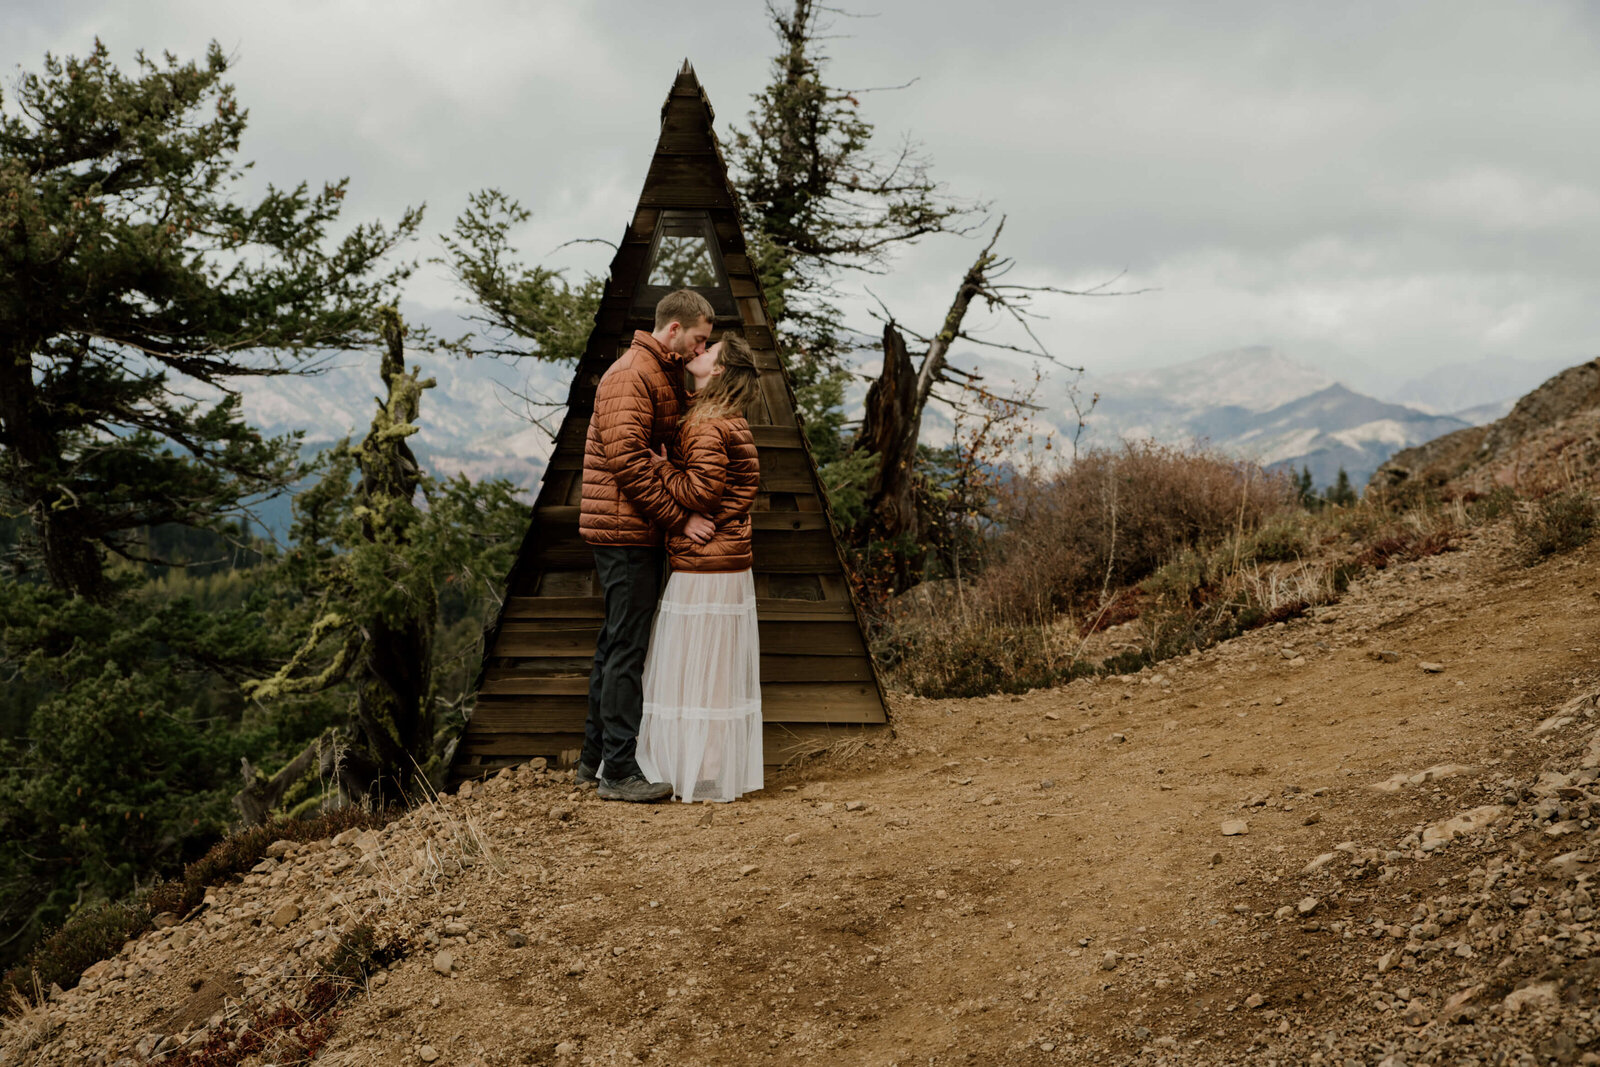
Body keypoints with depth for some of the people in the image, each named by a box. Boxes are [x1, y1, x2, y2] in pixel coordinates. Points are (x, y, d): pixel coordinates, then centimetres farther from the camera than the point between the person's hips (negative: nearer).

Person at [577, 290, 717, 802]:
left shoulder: (664, 374, 19)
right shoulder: (631, 375, -14)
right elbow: (627, 460, -23)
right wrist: (680, 517, -21)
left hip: (635, 532, 11)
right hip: (625, 530, -11)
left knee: (617, 643, 15)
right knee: (628, 647, -7)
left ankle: (595, 758, 24)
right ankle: (618, 772, -2)